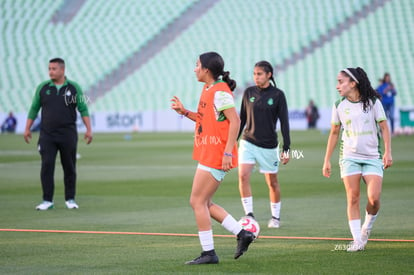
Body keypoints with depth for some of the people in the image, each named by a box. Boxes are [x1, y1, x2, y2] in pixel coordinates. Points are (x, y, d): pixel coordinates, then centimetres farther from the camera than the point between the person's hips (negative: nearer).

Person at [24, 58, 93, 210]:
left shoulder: (74, 88, 2)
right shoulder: (43, 87, 5)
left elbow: (83, 109, 2)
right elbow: (34, 109, 11)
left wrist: (89, 129, -7)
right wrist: (27, 129, 5)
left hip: (68, 134, -1)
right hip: (47, 135, 1)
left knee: (69, 167, 3)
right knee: (46, 166, -9)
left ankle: (70, 199, 14)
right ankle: (47, 201, -5)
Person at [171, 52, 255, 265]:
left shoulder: (220, 92, -15)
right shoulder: (208, 90, 15)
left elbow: (234, 121, -21)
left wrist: (228, 152, -25)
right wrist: (185, 112, 14)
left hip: (216, 156, -10)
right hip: (208, 154, 10)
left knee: (198, 201, -7)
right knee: (203, 203, 12)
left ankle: (208, 253, -2)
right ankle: (242, 234, 15)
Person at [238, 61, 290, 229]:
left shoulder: (277, 95, -5)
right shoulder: (249, 92, 4)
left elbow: (284, 122, -4)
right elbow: (242, 119, 12)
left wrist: (286, 149, -7)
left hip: (269, 145, -2)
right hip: (248, 142, 2)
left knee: (272, 182, 8)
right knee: (243, 176, -17)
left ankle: (276, 217, 25)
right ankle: (249, 213, -13)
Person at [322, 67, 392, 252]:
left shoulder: (373, 102, -1)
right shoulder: (339, 106, 6)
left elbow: (384, 127, 2)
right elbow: (334, 133, 14)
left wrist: (388, 152, -9)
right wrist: (327, 160, 12)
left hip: (372, 157, -2)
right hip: (349, 158, 2)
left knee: (374, 198, -14)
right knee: (353, 199, -6)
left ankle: (366, 228, 13)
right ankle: (357, 240, -2)